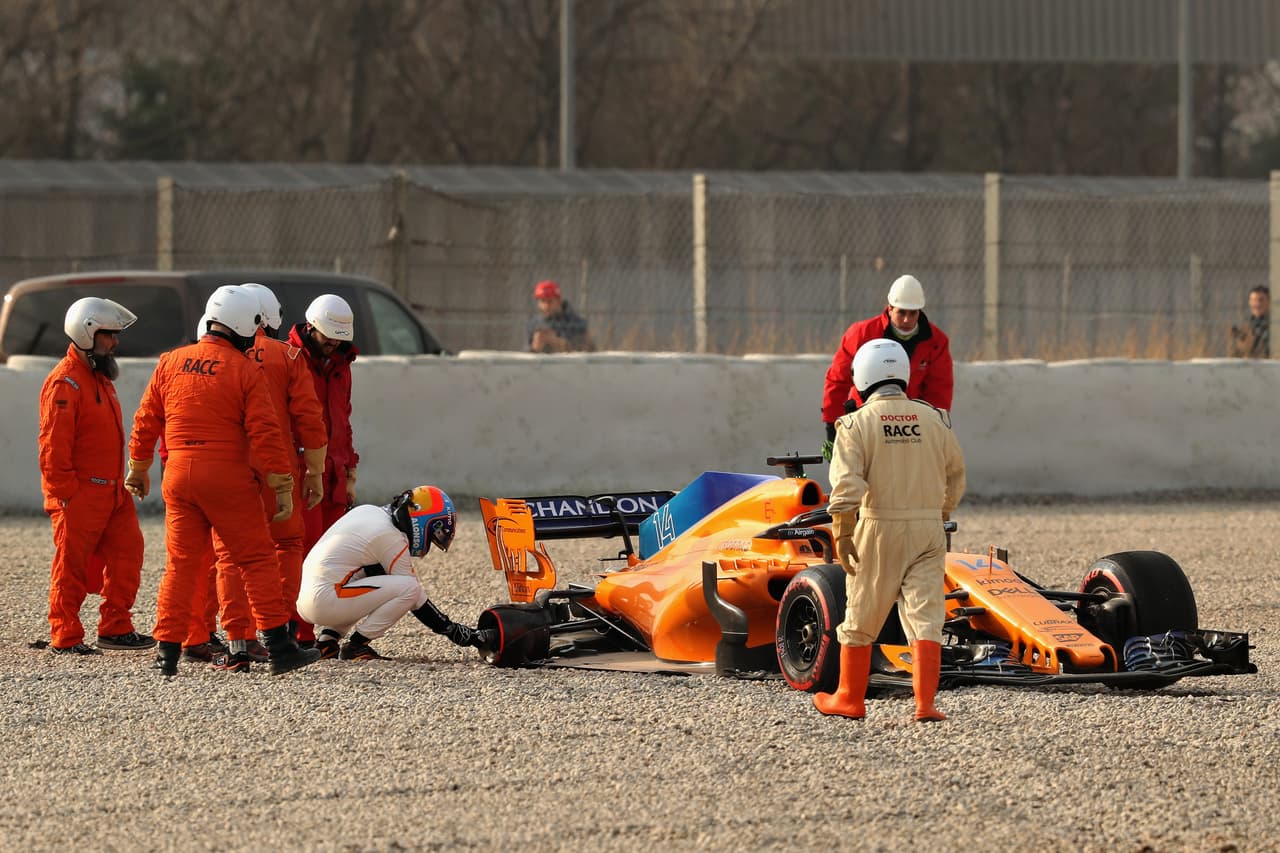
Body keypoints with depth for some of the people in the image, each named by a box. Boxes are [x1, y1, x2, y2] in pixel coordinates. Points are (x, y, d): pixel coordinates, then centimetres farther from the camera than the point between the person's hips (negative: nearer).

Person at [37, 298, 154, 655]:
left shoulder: (99, 377, 16)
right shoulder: (65, 382, -15)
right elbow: (54, 447, -18)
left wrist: (121, 484, 19)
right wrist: (66, 495, -19)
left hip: (111, 491, 9)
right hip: (79, 495, -9)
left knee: (126, 552, 8)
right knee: (71, 565, -2)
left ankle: (116, 629, 15)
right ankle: (65, 638, 4)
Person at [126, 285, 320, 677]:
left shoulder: (170, 362, 6)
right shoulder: (244, 370, -7)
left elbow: (146, 421, 13)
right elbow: (265, 434, -9)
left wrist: (139, 467, 27)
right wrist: (282, 486, -4)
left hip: (179, 473, 4)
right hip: (228, 478, -4)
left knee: (180, 563, 9)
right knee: (257, 560, 3)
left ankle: (167, 652, 6)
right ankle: (279, 648, 1)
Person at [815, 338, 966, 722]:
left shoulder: (857, 424, -7)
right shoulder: (935, 420, 4)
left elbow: (846, 485, -15)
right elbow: (955, 478, 14)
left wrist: (842, 533, -13)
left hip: (878, 529, -2)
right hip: (927, 529, 2)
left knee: (861, 617, 11)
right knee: (925, 617, -1)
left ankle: (850, 698, 22)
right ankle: (925, 703, -12)